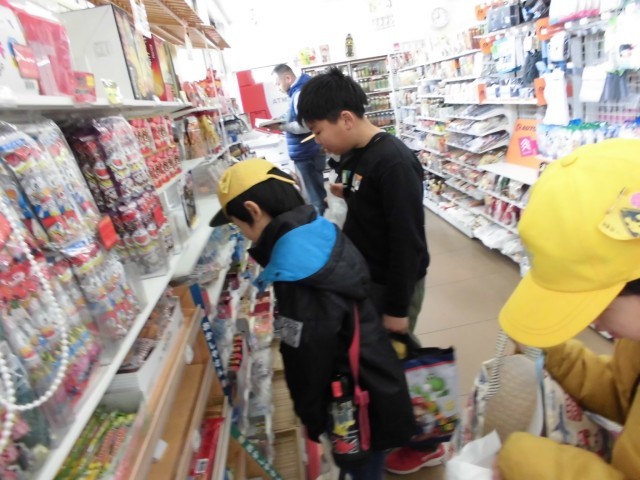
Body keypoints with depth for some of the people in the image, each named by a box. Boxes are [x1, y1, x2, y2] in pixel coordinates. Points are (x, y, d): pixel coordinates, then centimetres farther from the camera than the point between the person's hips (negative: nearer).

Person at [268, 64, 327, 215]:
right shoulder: (300, 91, 13)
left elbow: (306, 126, -27)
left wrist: (281, 126, -17)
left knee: (316, 197, -1)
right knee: (318, 193, 19)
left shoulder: (300, 94, -18)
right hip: (309, 151, 11)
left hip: (307, 153, -11)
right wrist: (283, 124, 10)